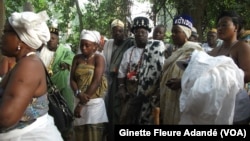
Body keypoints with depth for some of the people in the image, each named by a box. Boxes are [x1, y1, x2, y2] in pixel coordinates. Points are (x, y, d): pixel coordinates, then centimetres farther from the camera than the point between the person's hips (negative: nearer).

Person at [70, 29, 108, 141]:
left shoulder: (99, 58, -6)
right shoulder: (77, 58, 7)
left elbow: (96, 82, -14)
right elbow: (72, 79, 3)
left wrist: (81, 104, -15)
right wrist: (78, 94, -18)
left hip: (94, 102, -4)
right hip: (79, 101, 4)